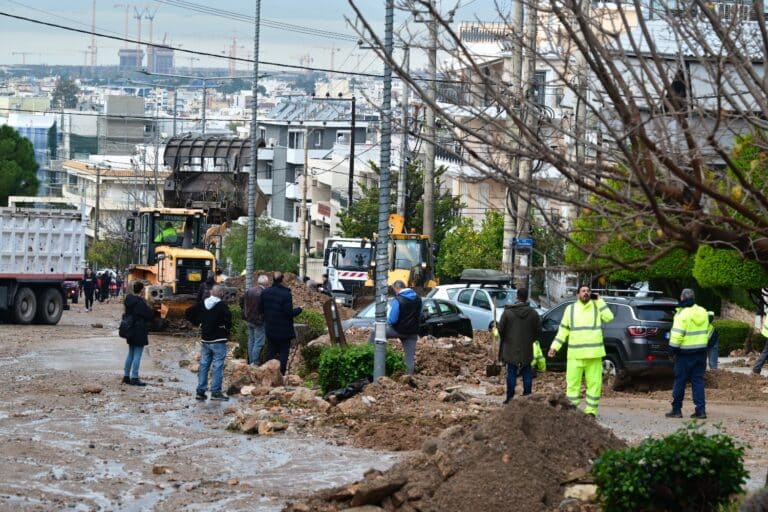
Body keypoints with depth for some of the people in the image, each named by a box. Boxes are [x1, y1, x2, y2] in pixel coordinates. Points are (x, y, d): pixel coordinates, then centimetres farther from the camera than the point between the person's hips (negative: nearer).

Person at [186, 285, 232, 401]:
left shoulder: (202, 304, 5)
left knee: (203, 365, 12)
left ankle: (200, 391, 12)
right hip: (218, 340, -6)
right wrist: (228, 329, -6)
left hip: (205, 339, 6)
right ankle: (216, 392, -3)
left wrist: (198, 323, 15)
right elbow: (227, 318, -25)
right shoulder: (221, 305, -13)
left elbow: (189, 313, 10)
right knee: (218, 366, -1)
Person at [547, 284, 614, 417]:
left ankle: (591, 410, 9)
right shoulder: (570, 309, 10)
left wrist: (599, 301, -7)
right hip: (575, 355, 0)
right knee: (572, 382, -2)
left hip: (594, 354, 0)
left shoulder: (597, 307, 7)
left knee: (594, 383, 1)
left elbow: (609, 317, -12)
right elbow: (563, 330, 11)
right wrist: (554, 347, 5)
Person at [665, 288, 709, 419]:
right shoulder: (703, 312, 8)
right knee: (698, 380, 7)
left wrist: (673, 348, -9)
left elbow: (677, 334, -17)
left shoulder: (682, 314, -14)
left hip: (685, 352, -6)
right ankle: (700, 410, 0)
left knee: (680, 381, 3)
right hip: (701, 351, 6)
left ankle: (676, 409, 7)